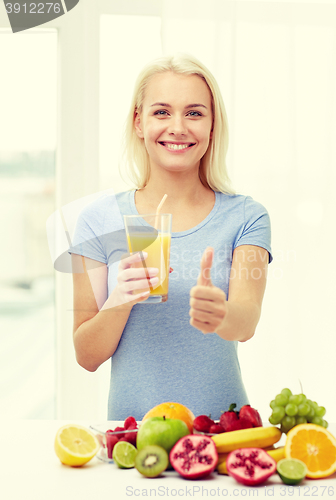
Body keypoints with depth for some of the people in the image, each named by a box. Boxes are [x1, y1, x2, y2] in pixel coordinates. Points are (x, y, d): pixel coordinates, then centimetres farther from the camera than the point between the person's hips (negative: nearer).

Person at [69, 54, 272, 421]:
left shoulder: (245, 217, 3)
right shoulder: (100, 220, 3)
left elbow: (247, 324, -11)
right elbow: (87, 357, 3)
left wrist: (220, 315, -32)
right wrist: (118, 302, -16)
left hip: (221, 422, 0)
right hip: (130, 426, 0)